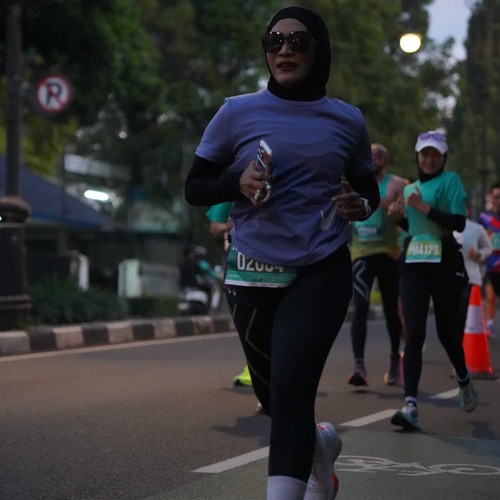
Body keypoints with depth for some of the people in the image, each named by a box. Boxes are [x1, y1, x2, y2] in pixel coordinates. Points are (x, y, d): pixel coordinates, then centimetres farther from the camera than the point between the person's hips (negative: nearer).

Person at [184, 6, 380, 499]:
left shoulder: (347, 120, 3)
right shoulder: (237, 113, -1)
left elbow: (368, 186, 17)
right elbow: (194, 187, 4)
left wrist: (360, 205, -7)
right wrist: (238, 183, -16)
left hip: (320, 273, -2)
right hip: (251, 274, 2)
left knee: (289, 392, -18)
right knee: (272, 395, 15)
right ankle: (320, 441, 48)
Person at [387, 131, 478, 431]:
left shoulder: (450, 181, -2)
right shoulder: (409, 189, 16)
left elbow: (459, 222, -13)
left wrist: (424, 208, -19)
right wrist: (400, 215, 7)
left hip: (444, 264, -3)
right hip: (413, 265, 4)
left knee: (447, 333, 9)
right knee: (414, 334, -11)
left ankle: (464, 380, 40)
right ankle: (411, 406, -19)